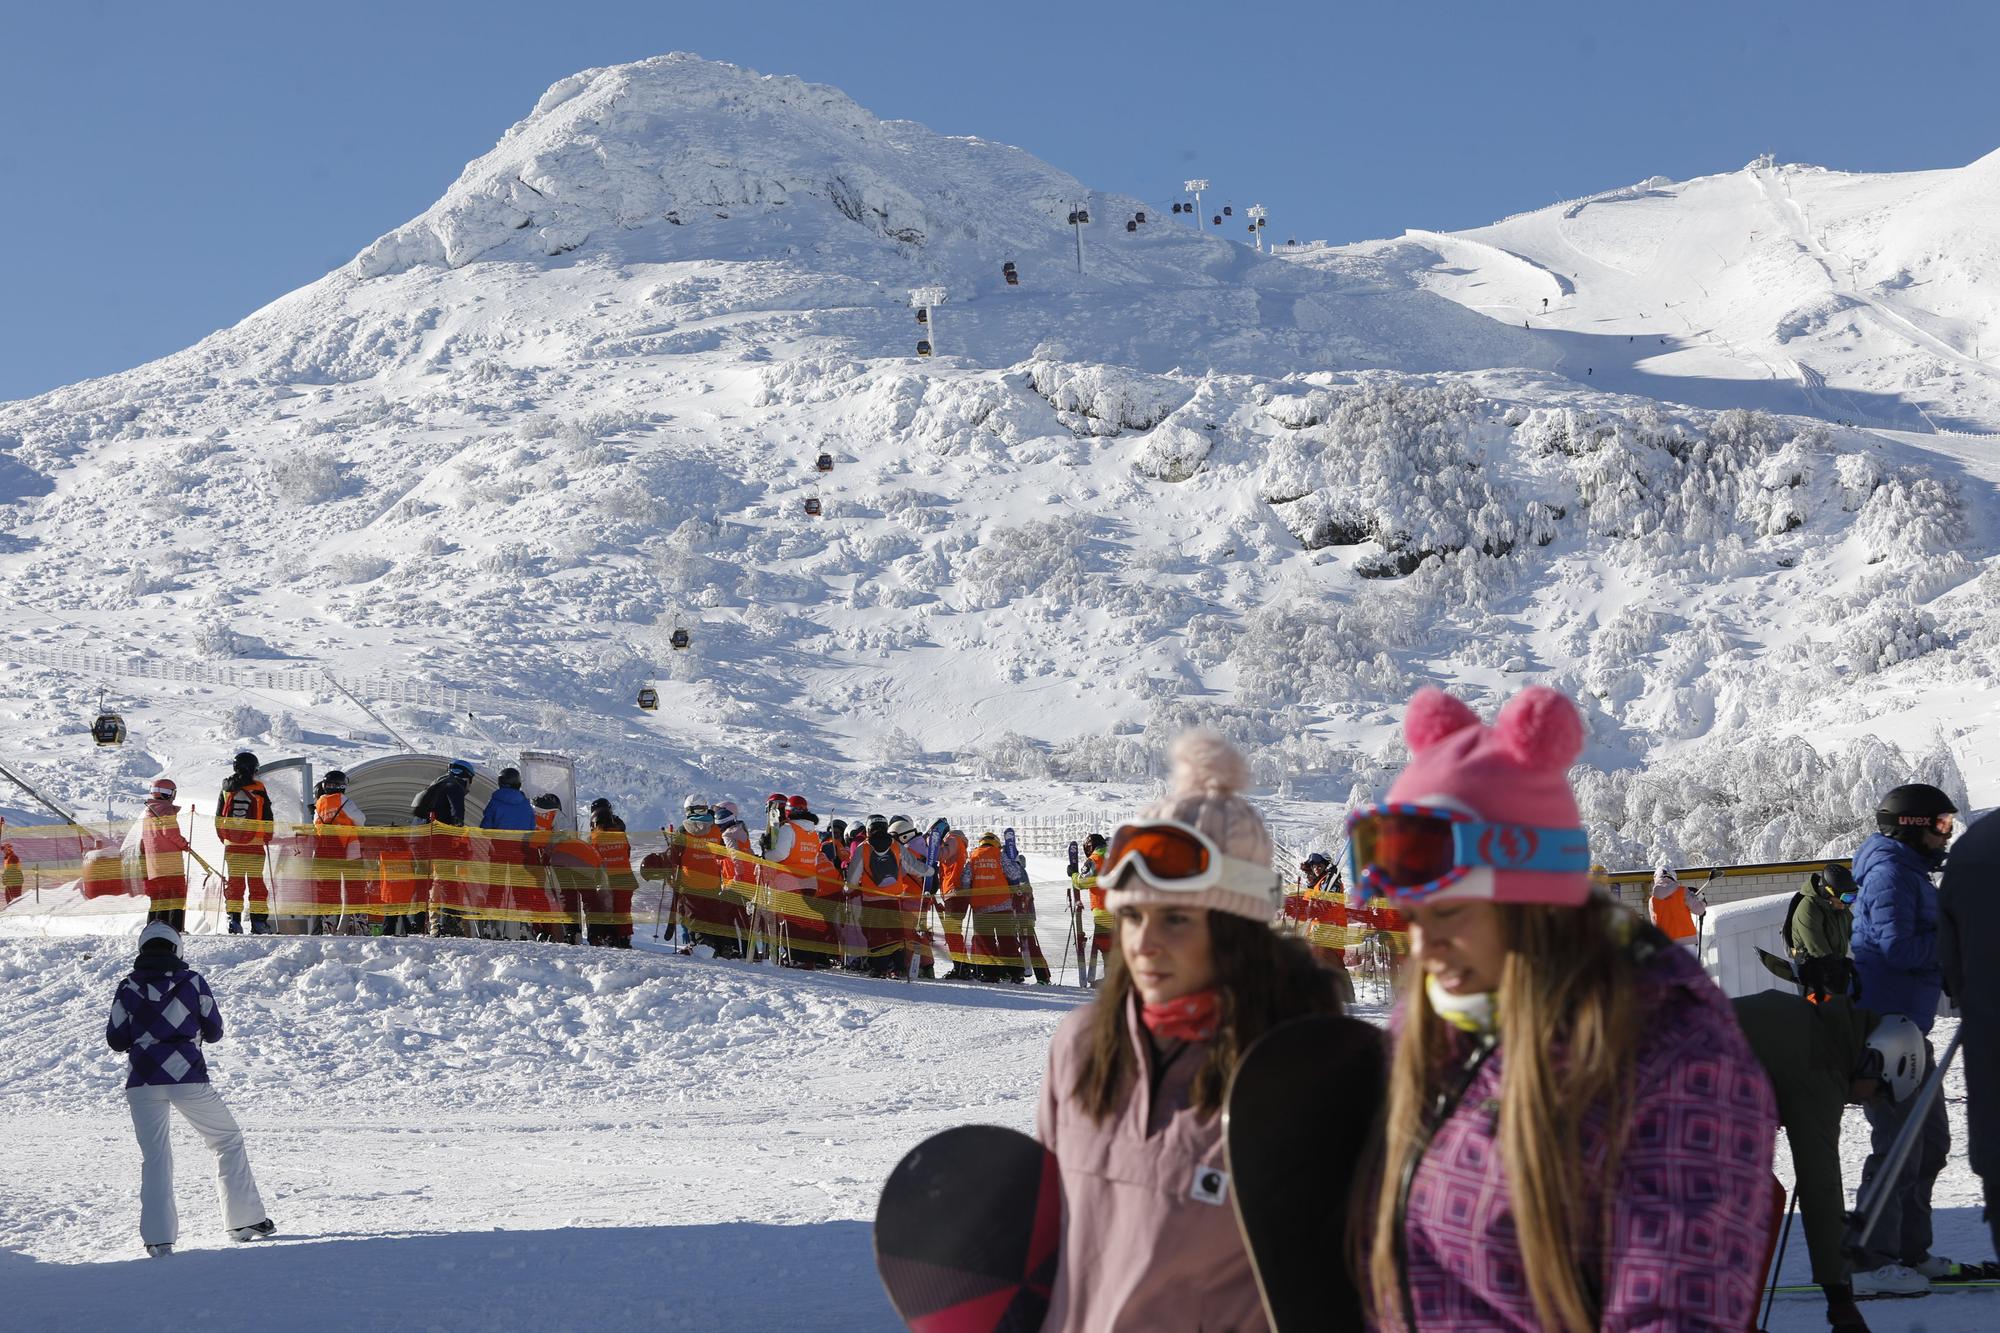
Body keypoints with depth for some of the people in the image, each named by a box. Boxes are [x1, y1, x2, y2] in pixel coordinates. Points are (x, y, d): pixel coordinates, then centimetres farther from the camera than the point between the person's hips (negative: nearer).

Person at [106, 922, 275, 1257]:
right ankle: (245, 1220, 14)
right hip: (188, 1078, -1)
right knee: (228, 1141, 15)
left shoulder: (128, 988, 4)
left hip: (143, 1082, 1)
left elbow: (115, 1040, 6)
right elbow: (214, 1031, 6)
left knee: (154, 1157, 8)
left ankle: (158, 1238, -5)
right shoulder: (192, 981, 1)